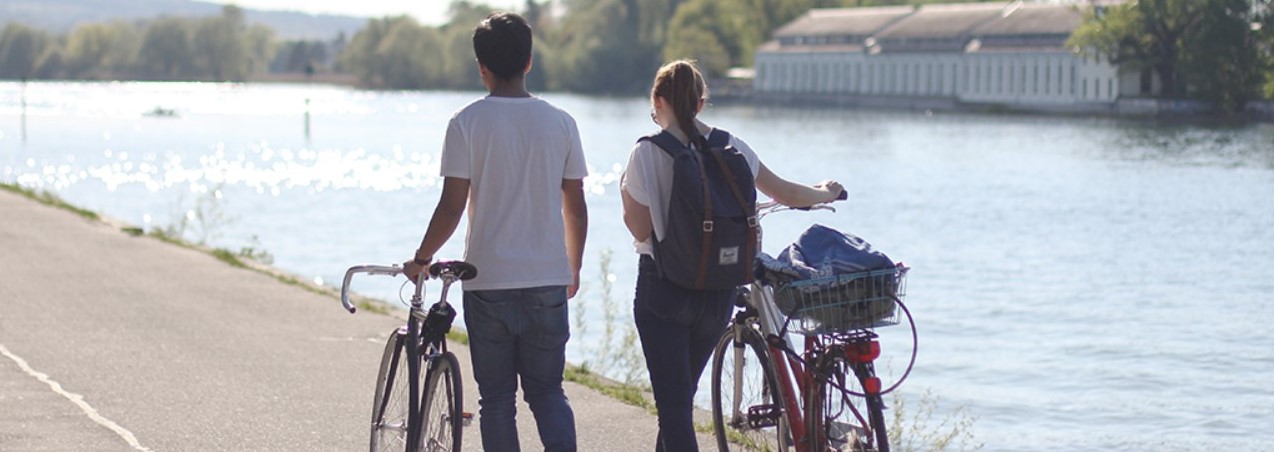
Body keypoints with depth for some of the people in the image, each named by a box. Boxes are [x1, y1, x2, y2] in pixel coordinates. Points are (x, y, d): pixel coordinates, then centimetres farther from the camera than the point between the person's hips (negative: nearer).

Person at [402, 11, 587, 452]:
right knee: (547, 391, 12)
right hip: (549, 281, 2)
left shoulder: (468, 122, -7)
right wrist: (574, 268, 20)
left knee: (497, 398, 7)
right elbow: (576, 206, 7)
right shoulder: (559, 121, 3)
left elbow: (452, 206, -9)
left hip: (488, 282, -2)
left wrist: (421, 259, 6)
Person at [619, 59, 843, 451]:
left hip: (664, 287, -4)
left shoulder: (647, 153, -11)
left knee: (673, 401, -3)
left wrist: (625, 194, 10)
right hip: (719, 288, 5)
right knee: (682, 394, 22)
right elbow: (784, 191, 14)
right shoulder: (731, 147, 1)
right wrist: (824, 193, 34)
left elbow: (641, 229, -10)